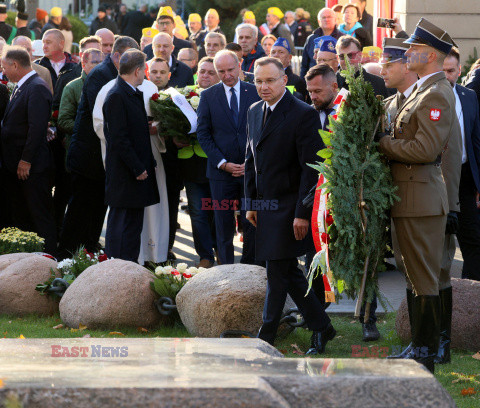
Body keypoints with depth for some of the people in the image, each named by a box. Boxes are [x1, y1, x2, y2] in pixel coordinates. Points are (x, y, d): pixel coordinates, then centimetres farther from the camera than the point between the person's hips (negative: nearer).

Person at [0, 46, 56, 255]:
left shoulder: (36, 89, -17)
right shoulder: (20, 88, 15)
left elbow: (37, 127, -22)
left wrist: (26, 161, -22)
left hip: (32, 167, -10)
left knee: (40, 216, -4)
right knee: (20, 216, 14)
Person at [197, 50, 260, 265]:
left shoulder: (255, 93, 4)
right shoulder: (208, 96, 3)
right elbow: (203, 134, 2)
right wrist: (223, 164, -8)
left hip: (251, 169, 0)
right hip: (221, 170, 0)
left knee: (252, 223, 1)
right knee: (224, 225, 3)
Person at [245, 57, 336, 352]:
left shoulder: (303, 114, -13)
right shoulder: (255, 112, 11)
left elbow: (311, 168, -15)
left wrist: (302, 213, -18)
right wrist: (251, 203, 13)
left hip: (289, 207, -7)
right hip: (265, 206, 7)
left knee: (278, 272, -3)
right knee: (289, 272, 11)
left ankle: (267, 337, 6)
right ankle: (321, 327, 22)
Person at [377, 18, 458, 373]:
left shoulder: (436, 94, -16)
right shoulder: (424, 92, 16)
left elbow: (425, 149, -23)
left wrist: (383, 144, -12)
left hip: (422, 197, -10)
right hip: (412, 197, 10)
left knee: (425, 281, -5)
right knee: (420, 277, 15)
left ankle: (425, 355, -1)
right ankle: (422, 349, 22)